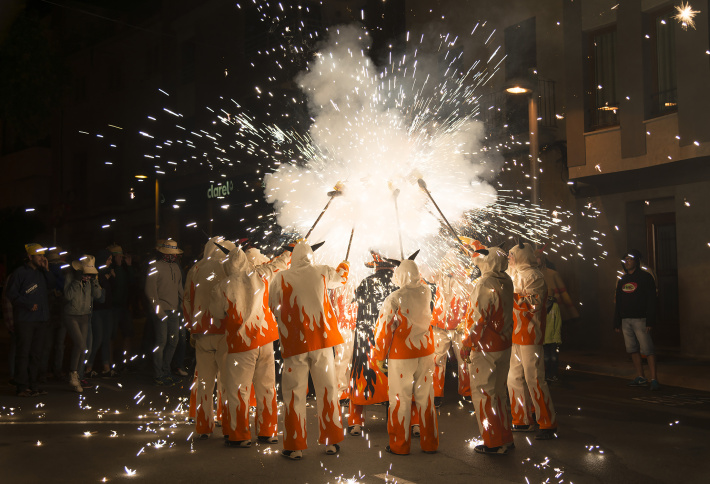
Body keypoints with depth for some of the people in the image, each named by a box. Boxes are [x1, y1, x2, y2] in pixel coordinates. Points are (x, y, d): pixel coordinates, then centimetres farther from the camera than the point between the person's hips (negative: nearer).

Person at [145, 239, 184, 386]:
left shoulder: (175, 267, 16)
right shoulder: (155, 266, -5)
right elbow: (150, 290, -10)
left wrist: (182, 304, 11)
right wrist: (157, 308, -14)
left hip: (174, 311, 7)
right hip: (161, 311, -7)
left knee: (173, 341, 9)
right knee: (161, 342, -5)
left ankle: (165, 372, 21)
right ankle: (158, 376, 4)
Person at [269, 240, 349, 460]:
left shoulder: (279, 279, 0)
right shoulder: (321, 272, 4)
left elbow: (274, 308, 9)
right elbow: (340, 276, 24)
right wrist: (344, 265, 45)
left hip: (293, 343, -1)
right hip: (322, 339, 1)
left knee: (294, 393, 6)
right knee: (327, 389, 11)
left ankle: (294, 446, 10)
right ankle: (331, 441, 18)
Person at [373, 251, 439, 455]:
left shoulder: (394, 299, -16)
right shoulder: (425, 292, -3)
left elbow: (384, 329, -10)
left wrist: (379, 356, 0)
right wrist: (411, 268, 27)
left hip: (401, 356, -4)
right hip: (425, 354, 4)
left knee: (400, 400, 6)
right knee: (425, 398, 13)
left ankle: (400, 445, 16)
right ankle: (430, 443, 21)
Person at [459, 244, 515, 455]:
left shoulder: (485, 285, -21)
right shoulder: (506, 281, 5)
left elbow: (478, 318, -21)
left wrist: (467, 344, -11)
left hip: (486, 348, -9)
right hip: (503, 345, 9)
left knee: (483, 393, 3)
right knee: (498, 390, 18)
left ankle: (494, 443, 11)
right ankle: (506, 439, 27)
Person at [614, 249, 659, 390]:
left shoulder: (645, 277, -1)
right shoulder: (622, 280, 17)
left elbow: (651, 301, -8)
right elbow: (618, 303, 19)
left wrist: (650, 321, -15)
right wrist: (617, 323, 14)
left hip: (640, 319, -6)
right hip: (625, 320, 7)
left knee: (647, 349, -11)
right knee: (632, 349, 6)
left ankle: (653, 379, -10)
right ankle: (640, 377, 13)